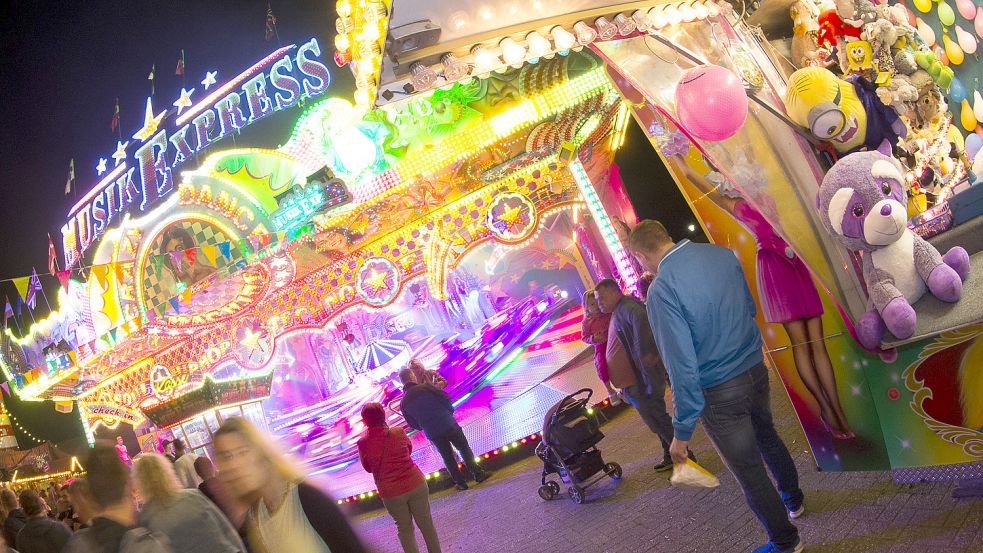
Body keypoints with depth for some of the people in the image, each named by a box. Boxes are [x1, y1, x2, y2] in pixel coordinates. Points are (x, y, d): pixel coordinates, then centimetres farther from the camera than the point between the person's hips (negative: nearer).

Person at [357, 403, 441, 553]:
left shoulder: (363, 443, -11)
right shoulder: (398, 432, -9)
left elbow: (368, 468, 4)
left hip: (391, 494, -1)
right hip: (416, 484, 1)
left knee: (404, 528, 19)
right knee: (426, 523, 17)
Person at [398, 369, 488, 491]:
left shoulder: (403, 403, 1)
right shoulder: (425, 388, -12)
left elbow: (413, 424, 9)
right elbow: (446, 398, -9)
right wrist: (450, 411, 10)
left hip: (432, 434, 3)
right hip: (447, 424, -3)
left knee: (447, 457, 19)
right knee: (464, 449, 15)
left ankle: (460, 483, 24)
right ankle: (478, 474, 20)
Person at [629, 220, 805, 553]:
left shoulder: (662, 290, -24)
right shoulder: (722, 254, -3)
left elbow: (682, 366, -24)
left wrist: (682, 432, -17)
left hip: (719, 392, -7)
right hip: (755, 369, 7)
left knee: (750, 473, 13)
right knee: (766, 436, 33)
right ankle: (793, 499, 57)